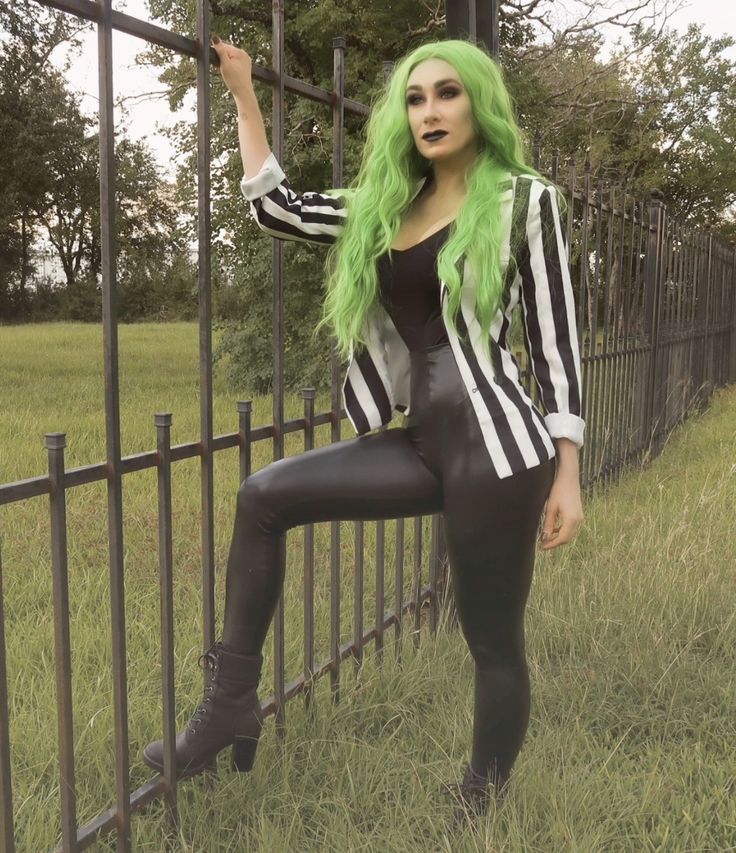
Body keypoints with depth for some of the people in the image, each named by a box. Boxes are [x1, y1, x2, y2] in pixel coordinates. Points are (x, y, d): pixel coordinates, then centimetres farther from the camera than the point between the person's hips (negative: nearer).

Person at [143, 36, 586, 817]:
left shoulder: (524, 200, 0)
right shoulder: (384, 207, 14)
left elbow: (555, 339, -3)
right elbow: (274, 209, 18)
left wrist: (567, 476, -8)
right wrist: (243, 94, 21)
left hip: (495, 444, -5)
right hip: (424, 444, 6)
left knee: (493, 644, 3)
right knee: (264, 497, -2)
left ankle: (482, 805, 22)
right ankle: (232, 703, 6)